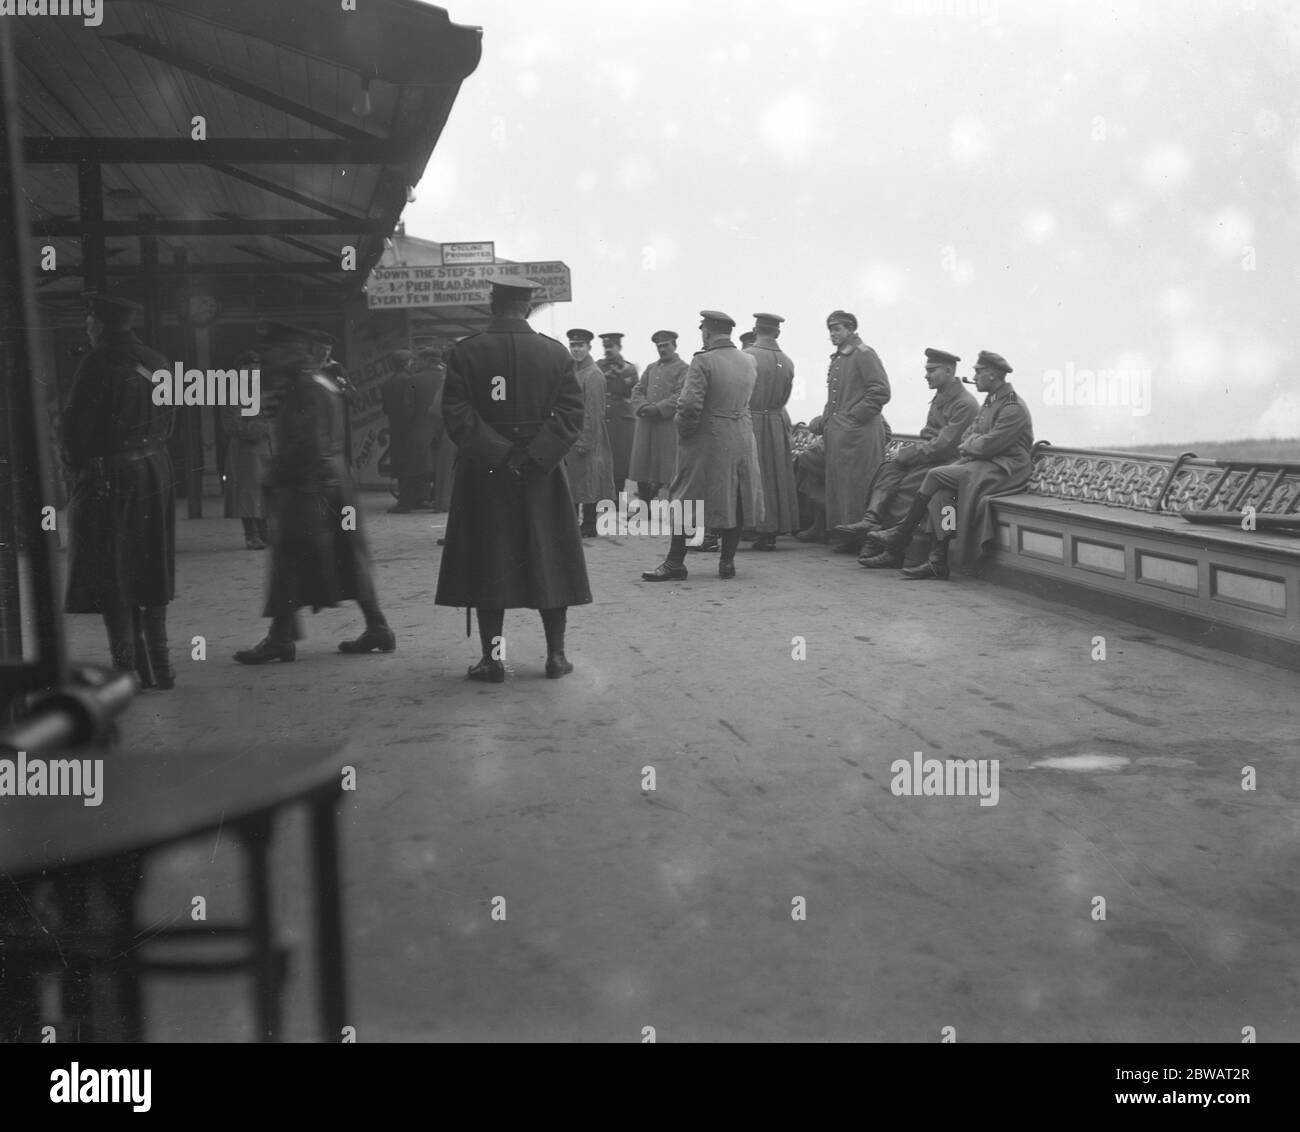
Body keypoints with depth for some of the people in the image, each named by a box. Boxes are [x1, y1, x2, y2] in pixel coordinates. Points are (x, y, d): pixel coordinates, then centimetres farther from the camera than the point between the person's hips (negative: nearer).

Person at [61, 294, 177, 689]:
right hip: (156, 474, 7)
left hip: (109, 478, -7)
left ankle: (126, 671, -4)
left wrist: (79, 463, 3)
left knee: (112, 580, -1)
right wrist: (148, 453, 14)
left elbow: (76, 423, -13)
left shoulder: (99, 363, -13)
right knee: (150, 576, 13)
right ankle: (158, 667, 16)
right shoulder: (157, 361, 8)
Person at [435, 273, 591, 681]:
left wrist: (498, 454, -8)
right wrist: (535, 457, -8)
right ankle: (556, 654, 12)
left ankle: (493, 658, 5)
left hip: (484, 476, -1)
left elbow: (456, 417, -10)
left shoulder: (464, 353, -3)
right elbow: (571, 415, -6)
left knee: (487, 565, 4)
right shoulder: (556, 353, 0)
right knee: (549, 559, 9)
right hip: (541, 478, 1)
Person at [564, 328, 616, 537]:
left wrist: (584, 442, -18)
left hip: (586, 437, -8)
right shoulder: (572, 370, 14)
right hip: (570, 437, 8)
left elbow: (593, 412, -16)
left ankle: (589, 527, 4)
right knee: (571, 479, 11)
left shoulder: (593, 374, -13)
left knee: (588, 479, -2)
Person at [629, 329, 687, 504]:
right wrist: (643, 407, -7)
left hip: (668, 423, -6)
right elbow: (637, 391, 14)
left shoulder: (683, 369, 1)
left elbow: (680, 396, -10)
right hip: (645, 424, 6)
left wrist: (657, 409, -18)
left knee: (664, 469, -7)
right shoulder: (651, 368, 21)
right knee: (641, 468, 5)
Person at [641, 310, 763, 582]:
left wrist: (684, 431, -6)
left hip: (707, 442, -6)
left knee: (686, 500, 3)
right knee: (733, 501, 12)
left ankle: (675, 563, 6)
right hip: (742, 441, 6)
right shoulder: (749, 362, 6)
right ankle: (727, 561, 15)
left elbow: (689, 404, -21)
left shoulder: (703, 361, -15)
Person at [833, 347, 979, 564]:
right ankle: (872, 520, -32)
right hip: (931, 455, 9)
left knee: (906, 486, -26)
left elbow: (943, 446, -20)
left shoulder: (965, 404, -15)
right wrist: (910, 450, -1)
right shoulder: (940, 398, 16)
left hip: (949, 462, -9)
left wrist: (906, 454, -15)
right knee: (889, 467, -14)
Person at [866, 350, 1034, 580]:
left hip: (1006, 468, -9)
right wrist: (975, 442, -4)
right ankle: (939, 562, -21)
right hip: (985, 463, 9)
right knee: (940, 490, -16)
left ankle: (903, 533, -6)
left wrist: (968, 445, -1)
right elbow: (967, 437, 18)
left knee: (936, 475, -18)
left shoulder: (1014, 408, -13)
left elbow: (988, 445, -19)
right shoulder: (989, 403, 19)